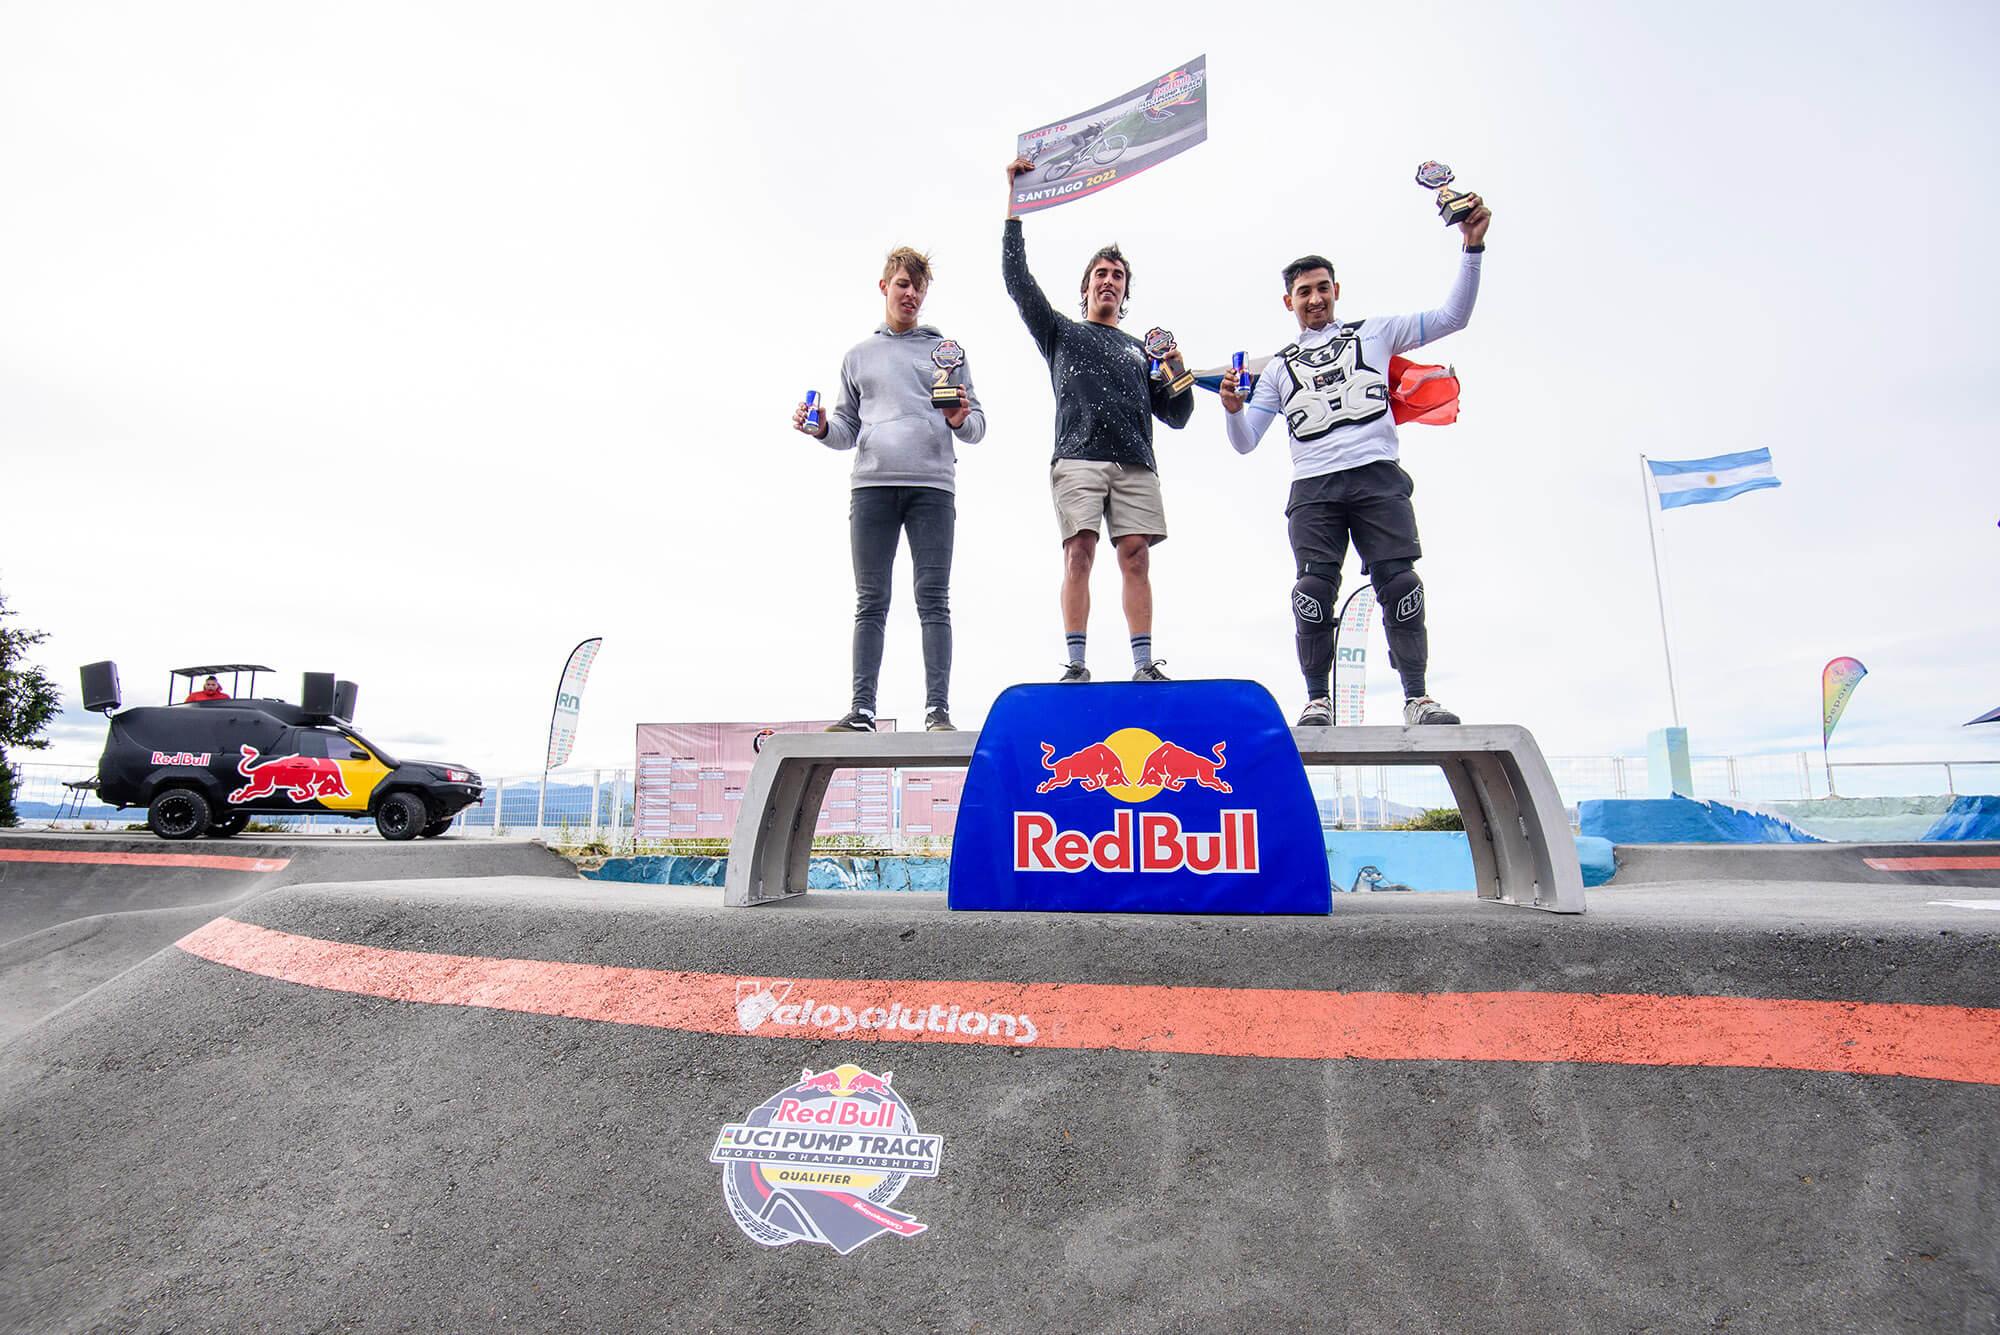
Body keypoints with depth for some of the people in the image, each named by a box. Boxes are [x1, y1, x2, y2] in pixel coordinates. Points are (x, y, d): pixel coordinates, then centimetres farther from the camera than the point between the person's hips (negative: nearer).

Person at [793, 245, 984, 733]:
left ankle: (938, 710, -6)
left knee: (933, 600, -6)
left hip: (932, 483, -1)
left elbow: (977, 426, 14)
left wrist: (960, 421, -8)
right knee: (870, 601, -1)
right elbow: (848, 428, 22)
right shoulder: (859, 355, 23)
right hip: (872, 483, 2)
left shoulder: (947, 350, 18)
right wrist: (821, 427, 1)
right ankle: (862, 710, -1)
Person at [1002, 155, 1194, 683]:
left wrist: (1177, 380, 3)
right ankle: (1075, 664, -15)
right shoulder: (1061, 332, 25)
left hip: (1135, 461, 2)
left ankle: (1144, 665, -11)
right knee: (1079, 552, -14)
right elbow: (1017, 278, 16)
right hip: (1078, 456, -2)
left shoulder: (1141, 351, 29)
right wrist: (1015, 200, 14)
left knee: (1136, 557, -9)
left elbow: (1176, 417, 24)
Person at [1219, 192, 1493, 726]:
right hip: (1313, 487, 1)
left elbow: (1452, 316, 16)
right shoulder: (1279, 367, 23)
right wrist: (1234, 410, -4)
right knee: (1315, 587, -14)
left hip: (1377, 476, -1)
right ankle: (1318, 699, -7)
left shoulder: (1374, 333, 21)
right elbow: (1245, 442, 18)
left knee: (1398, 581, -12)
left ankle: (1417, 696, -6)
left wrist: (1472, 246, 6)